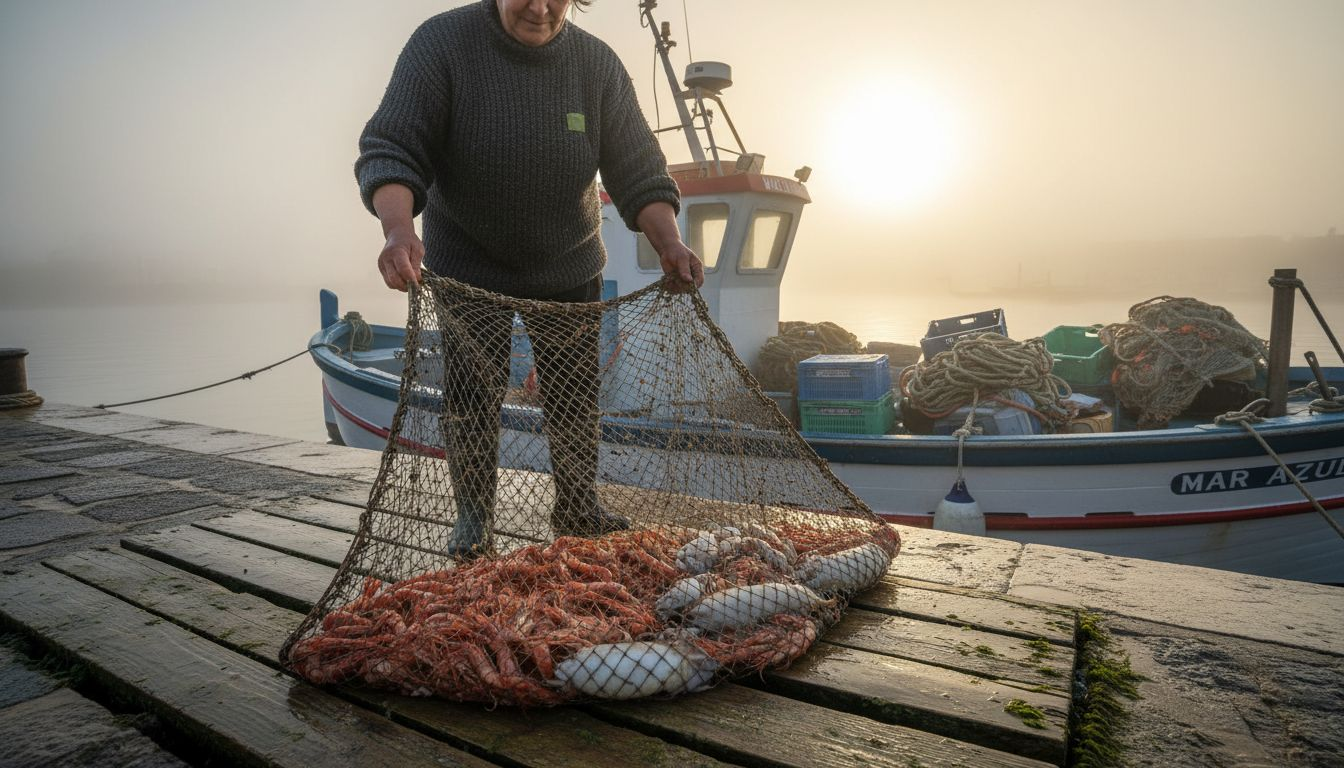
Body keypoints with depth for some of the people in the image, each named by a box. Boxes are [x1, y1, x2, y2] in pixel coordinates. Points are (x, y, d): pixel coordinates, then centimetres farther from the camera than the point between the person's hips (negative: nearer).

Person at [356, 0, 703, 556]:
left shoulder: (598, 65, -8)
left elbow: (638, 171, -9)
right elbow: (389, 149, -21)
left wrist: (668, 243, -26)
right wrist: (398, 229, -41)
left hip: (569, 267, 3)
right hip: (467, 265, -2)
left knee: (575, 397, 8)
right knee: (469, 397, -1)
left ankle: (578, 511, 26)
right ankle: (473, 519, 18)